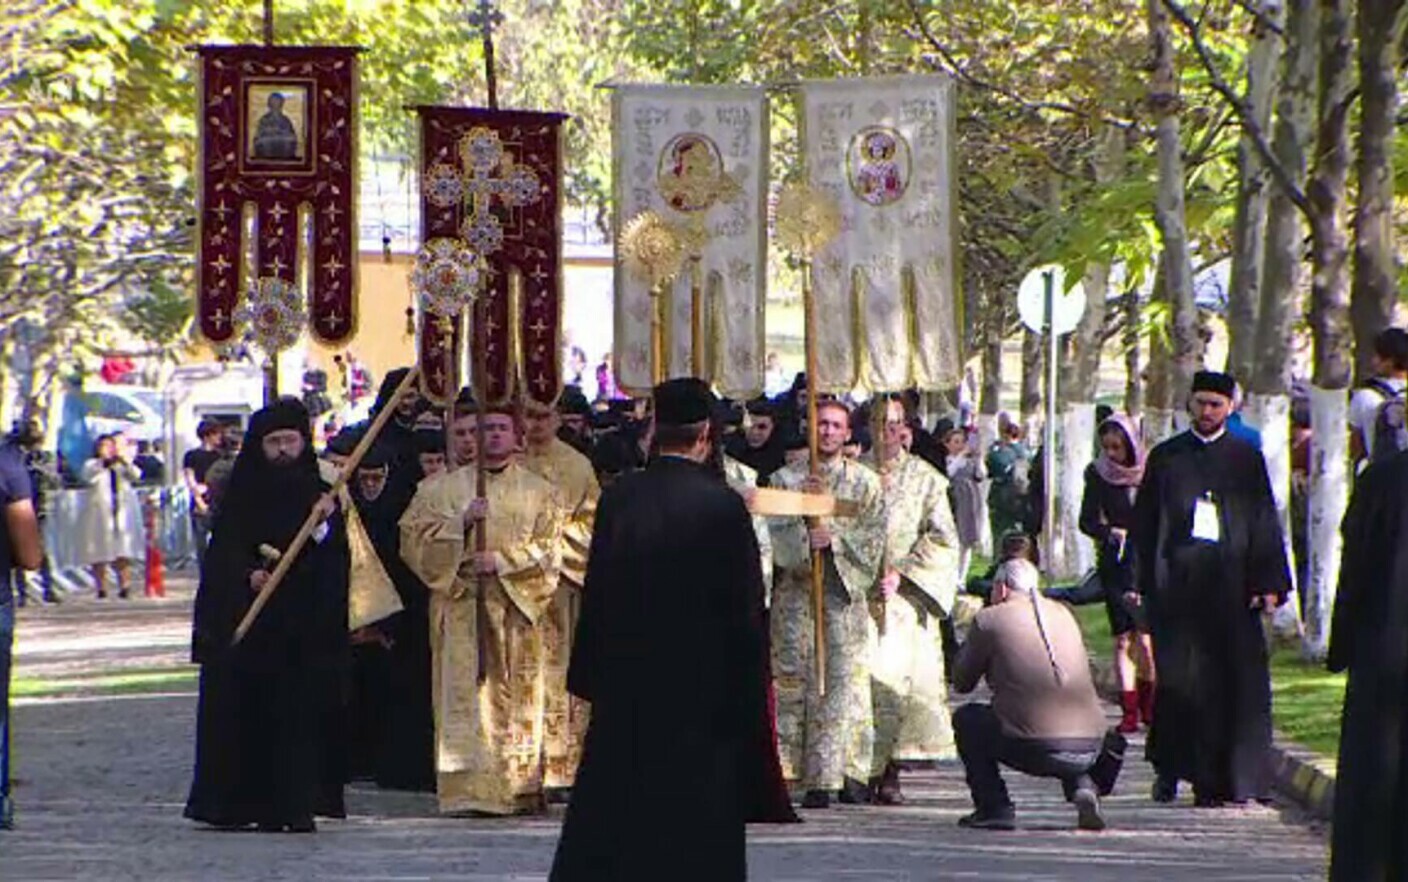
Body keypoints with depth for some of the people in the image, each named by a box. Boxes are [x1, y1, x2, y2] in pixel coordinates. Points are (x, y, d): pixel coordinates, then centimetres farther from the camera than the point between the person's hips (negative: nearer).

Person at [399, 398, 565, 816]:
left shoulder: (540, 492, 11)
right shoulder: (442, 488, 11)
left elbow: (547, 550, 3)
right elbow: (414, 534, 1)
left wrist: (502, 561, -11)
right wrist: (461, 523, -12)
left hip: (515, 606, 1)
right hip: (461, 605, 0)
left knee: (519, 698, -1)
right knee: (465, 695, -6)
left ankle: (521, 789, 2)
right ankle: (467, 791, -8)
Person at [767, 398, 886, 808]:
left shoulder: (865, 482, 10)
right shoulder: (786, 479, 10)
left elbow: (874, 537, 2)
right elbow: (778, 532, -1)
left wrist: (835, 537, -12)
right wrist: (807, 538, -18)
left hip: (844, 592, 0)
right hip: (796, 593, 0)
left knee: (846, 679, -5)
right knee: (795, 680, -5)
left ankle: (848, 773, -3)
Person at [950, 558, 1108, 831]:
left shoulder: (988, 620, 2)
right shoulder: (1063, 614, 17)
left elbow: (962, 683, 13)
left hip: (1034, 751, -4)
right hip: (1089, 749, 4)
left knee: (965, 719, 21)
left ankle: (994, 807, 11)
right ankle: (1082, 787, 13)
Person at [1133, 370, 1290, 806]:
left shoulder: (1247, 459, 9)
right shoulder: (1165, 457, 9)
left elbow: (1265, 523, 6)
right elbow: (1144, 523, 9)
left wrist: (1269, 582, -3)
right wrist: (1141, 582, 1)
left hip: (1230, 585, 0)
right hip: (1177, 585, 0)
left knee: (1231, 680, -3)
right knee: (1178, 677, -3)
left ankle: (1214, 780, 1)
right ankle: (1169, 768, 12)